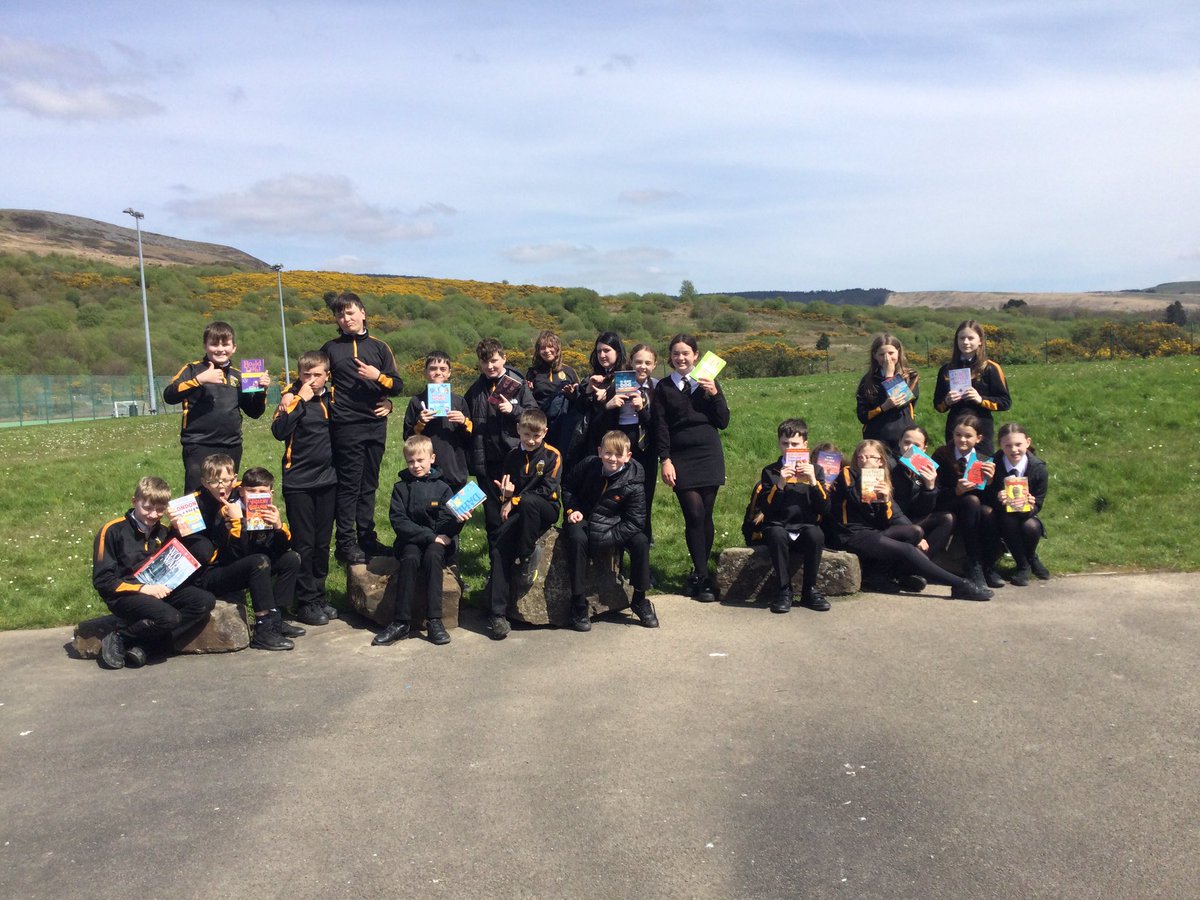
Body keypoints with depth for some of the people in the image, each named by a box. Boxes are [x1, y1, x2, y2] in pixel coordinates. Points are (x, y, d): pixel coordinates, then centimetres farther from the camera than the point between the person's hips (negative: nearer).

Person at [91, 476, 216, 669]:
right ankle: (118, 639, -7)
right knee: (169, 616, -33)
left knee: (205, 601, -16)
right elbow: (102, 579, -10)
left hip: (158, 590, 7)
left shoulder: (163, 531, 12)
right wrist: (142, 588, -19)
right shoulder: (112, 530, -6)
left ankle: (139, 645, -18)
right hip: (125, 595, -7)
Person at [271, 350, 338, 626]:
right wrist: (299, 400, -22)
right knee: (303, 544, 0)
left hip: (326, 479, 5)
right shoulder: (292, 396, -5)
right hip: (298, 482, -5)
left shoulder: (330, 398, 8)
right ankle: (305, 602, 9)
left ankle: (320, 595, 23)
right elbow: (279, 430, -21)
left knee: (323, 543, 11)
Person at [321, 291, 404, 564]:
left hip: (376, 426, 3)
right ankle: (345, 543, 6)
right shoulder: (330, 348, 6)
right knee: (348, 485, -1)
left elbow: (398, 385, 6)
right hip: (346, 427, -2)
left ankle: (366, 538, 20)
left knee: (368, 485, 11)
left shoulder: (379, 347, 10)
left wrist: (377, 376, -11)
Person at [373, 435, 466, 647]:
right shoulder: (401, 488, 6)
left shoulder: (442, 488, 5)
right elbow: (398, 521, -5)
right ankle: (401, 622, -27)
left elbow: (446, 525, -2)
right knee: (410, 559, -32)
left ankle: (434, 621, -31)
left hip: (436, 541, 0)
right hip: (410, 541, 0)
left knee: (432, 556, -33)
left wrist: (458, 521, -26)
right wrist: (429, 535, -15)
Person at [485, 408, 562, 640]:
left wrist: (516, 500, -12)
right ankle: (497, 614, -24)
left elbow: (548, 490, -11)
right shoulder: (513, 456, 13)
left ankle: (527, 556, -20)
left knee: (527, 501, -39)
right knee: (499, 548, -23)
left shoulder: (552, 455, -2)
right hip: (518, 514, 4)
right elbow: (501, 487, 21)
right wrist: (504, 492, -4)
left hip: (546, 510, -4)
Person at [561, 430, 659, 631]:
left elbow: (634, 522, -16)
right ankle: (578, 604, -25)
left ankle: (639, 600, -3)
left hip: (611, 525, 0)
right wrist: (572, 509, -8)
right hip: (582, 519, 0)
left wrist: (605, 539, -25)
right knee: (577, 538, -34)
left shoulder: (633, 484, -15)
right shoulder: (587, 465, -9)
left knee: (640, 541, -24)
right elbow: (567, 486, 9)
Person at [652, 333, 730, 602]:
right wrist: (665, 460, -6)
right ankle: (702, 579, -6)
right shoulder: (663, 388, 7)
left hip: (709, 456, 2)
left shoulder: (709, 383, 9)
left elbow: (723, 423, 5)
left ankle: (699, 573, 15)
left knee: (705, 515, 2)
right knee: (694, 515, -10)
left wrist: (714, 394, -9)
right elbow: (660, 427, 3)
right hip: (681, 459, -1)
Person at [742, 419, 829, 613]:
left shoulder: (814, 470, 12)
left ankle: (809, 590, -15)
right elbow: (766, 510, -5)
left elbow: (825, 508, 1)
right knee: (777, 534, -36)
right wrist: (779, 484, -18)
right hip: (778, 528, -1)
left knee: (816, 534, -33)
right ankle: (784, 591, -20)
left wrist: (813, 481, -11)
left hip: (805, 527, 1)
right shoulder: (770, 472, 8)